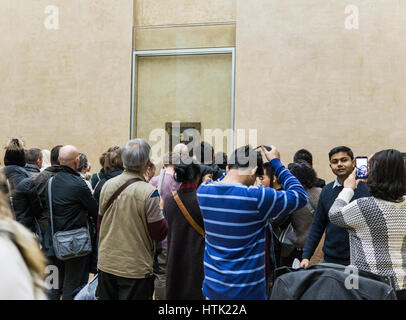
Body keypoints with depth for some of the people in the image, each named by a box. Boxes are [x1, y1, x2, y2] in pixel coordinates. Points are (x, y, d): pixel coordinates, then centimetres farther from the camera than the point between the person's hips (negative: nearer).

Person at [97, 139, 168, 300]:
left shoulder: (107, 185, -3)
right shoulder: (149, 192, -19)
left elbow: (100, 222, 9)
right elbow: (159, 234, -13)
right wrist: (162, 211, 2)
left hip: (106, 264, 5)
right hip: (136, 268, -5)